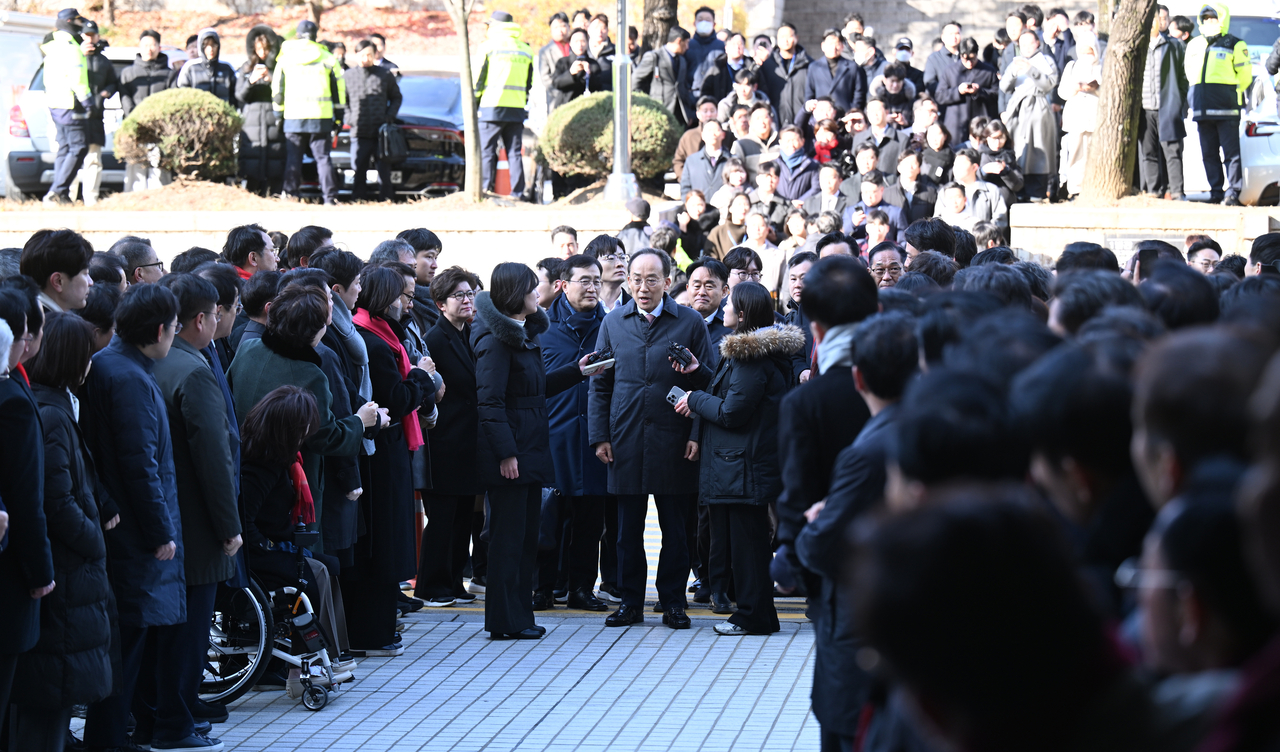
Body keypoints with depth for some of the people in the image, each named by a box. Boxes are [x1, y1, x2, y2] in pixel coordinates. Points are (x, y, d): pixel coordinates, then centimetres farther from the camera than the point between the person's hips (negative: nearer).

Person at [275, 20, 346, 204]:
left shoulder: (285, 58, 5)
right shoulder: (327, 58, 3)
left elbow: (277, 88, 9)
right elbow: (339, 86, 6)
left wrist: (278, 111, 18)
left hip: (294, 116, 0)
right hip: (321, 116, 0)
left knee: (293, 159, 5)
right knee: (323, 157, 2)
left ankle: (290, 195, 0)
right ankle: (330, 197, -4)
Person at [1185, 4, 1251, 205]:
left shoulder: (1235, 45, 1)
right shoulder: (1194, 45, 16)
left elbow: (1244, 75, 4)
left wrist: (1231, 94, 7)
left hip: (1226, 108, -5)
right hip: (1202, 109, 5)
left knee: (1231, 153, -7)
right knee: (1209, 154, 6)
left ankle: (1232, 193, -8)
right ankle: (1216, 193, 11)